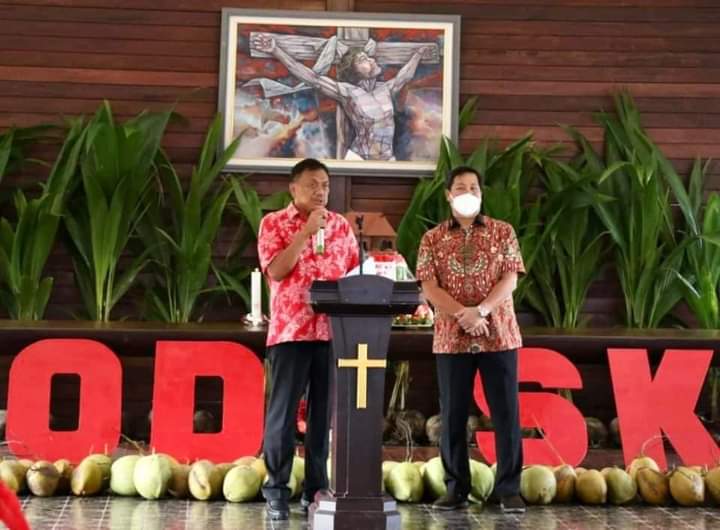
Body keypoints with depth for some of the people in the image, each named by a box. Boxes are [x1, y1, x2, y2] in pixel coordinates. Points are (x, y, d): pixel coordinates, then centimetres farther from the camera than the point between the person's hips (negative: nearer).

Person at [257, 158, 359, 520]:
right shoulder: (273, 223, 2)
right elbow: (275, 270, -10)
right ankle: (277, 489, 9)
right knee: (283, 411, 0)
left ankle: (316, 488, 14)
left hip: (333, 331, 3)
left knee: (325, 412, 5)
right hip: (290, 330, -3)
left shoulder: (341, 225, 13)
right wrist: (306, 232, -13)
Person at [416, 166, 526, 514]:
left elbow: (510, 279, -1)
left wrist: (481, 310, -16)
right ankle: (455, 488, 12)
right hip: (451, 338, 1)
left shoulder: (503, 232, 7)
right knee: (452, 415, 3)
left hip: (499, 336, 0)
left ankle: (509, 489, 6)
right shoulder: (432, 239, 7)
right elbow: (429, 288, -2)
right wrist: (463, 315, -15)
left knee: (505, 412, 0)